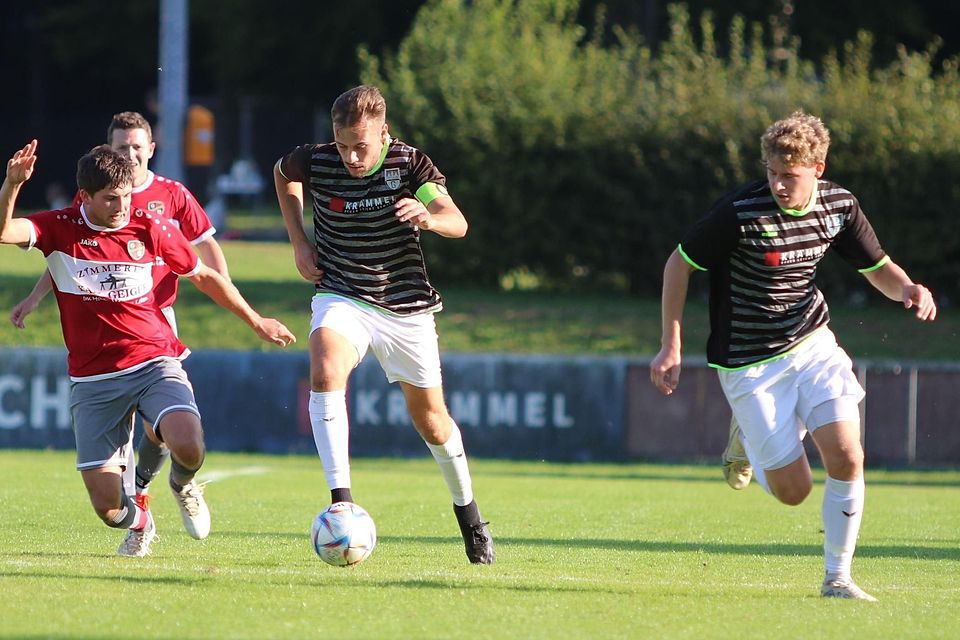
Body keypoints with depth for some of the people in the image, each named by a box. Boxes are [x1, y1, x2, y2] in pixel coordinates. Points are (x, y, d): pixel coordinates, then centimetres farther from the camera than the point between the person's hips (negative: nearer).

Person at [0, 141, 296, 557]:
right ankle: (140, 525, 34)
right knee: (107, 507, -6)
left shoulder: (151, 228, 1)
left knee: (188, 446, -31)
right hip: (93, 379, 0)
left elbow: (203, 276, 16)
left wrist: (255, 321, 23)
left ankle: (182, 483, 9)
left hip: (154, 362, 0)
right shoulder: (59, 229, -2)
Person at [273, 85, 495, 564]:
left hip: (406, 304, 0)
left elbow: (457, 223, -24)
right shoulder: (315, 162, -11)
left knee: (430, 417, 10)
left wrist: (428, 216, -48)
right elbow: (282, 174, 14)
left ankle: (467, 511, 35)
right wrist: (299, 242, 5)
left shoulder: (409, 163, -14)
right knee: (325, 375, -31)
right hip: (342, 296, 0)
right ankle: (341, 501, -32)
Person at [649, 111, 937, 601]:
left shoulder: (839, 206, -6)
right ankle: (747, 435, 30)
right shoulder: (741, 212, -22)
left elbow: (878, 268, 9)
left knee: (846, 458, -14)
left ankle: (837, 578, 3)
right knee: (792, 490, -4)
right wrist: (671, 348, -9)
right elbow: (680, 263, -9)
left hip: (812, 343, 4)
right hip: (749, 363, -4)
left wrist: (907, 289, -15)